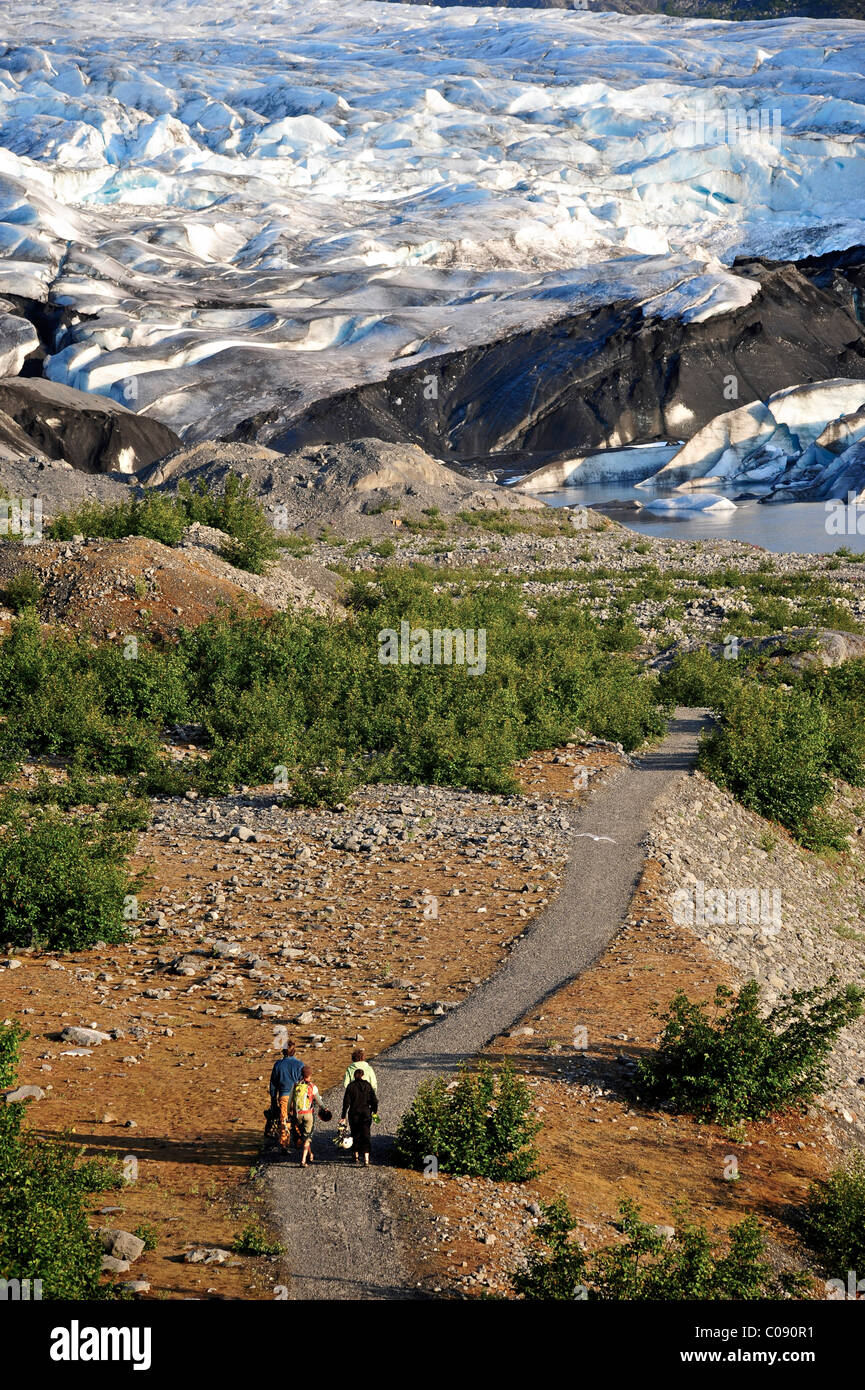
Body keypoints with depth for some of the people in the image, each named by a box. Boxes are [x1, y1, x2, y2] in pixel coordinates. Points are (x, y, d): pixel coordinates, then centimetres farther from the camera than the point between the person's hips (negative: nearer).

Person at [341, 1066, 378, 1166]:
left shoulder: (351, 1086, -4)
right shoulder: (368, 1085, -1)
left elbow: (346, 1101, -6)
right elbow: (374, 1100, 0)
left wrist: (343, 1116, -3)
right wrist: (375, 1111, 17)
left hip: (354, 1114, 0)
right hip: (366, 1113, 0)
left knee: (355, 1135, 16)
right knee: (365, 1136, -2)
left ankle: (356, 1156, 28)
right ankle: (366, 1159, -14)